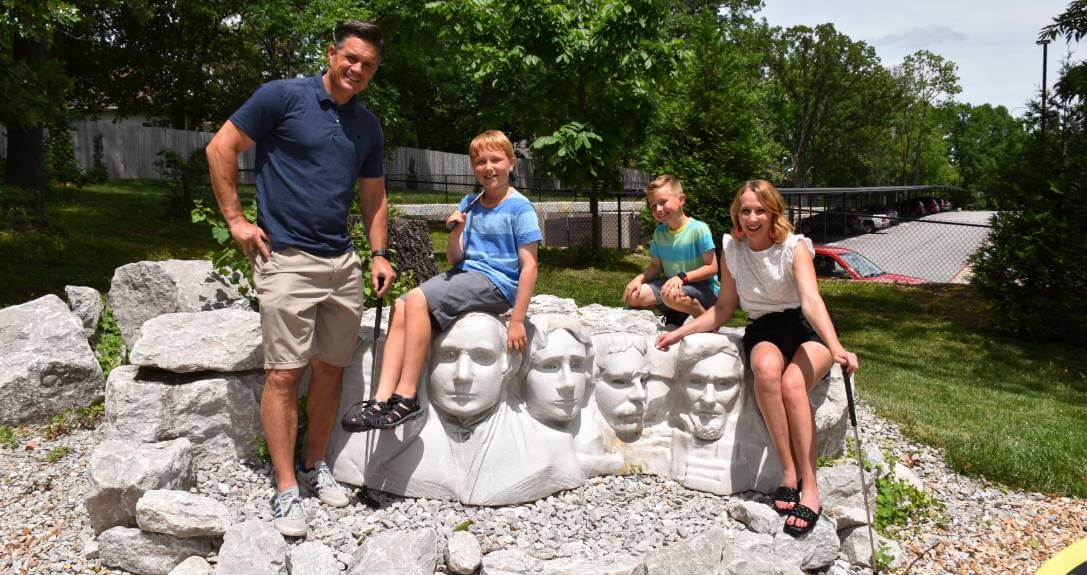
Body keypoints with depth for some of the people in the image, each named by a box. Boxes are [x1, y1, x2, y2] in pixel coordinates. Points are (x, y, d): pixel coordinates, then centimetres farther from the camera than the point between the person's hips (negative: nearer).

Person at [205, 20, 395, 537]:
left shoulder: (367, 125, 14)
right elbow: (220, 148, -2)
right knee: (284, 373, -5)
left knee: (330, 370, 11)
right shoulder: (282, 97, -4)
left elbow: (374, 196, 20)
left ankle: (315, 465, 28)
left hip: (344, 263, 6)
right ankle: (286, 490, 5)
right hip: (286, 260, -6)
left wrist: (379, 254, 10)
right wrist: (235, 220, -6)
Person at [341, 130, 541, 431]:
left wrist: (517, 320, -14)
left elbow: (528, 266, -10)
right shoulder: (469, 205, 14)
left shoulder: (520, 208, -6)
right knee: (400, 307, -13)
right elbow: (455, 259, 14)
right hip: (465, 273, 7)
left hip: (496, 282, -7)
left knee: (417, 299, -25)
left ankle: (406, 397, -21)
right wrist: (456, 233, -8)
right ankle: (383, 397, -20)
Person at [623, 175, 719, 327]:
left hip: (703, 287, -6)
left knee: (672, 295, -37)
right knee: (633, 296, -12)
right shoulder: (659, 233, 5)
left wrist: (682, 277, -27)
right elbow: (655, 266, 10)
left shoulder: (699, 229, -15)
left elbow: (712, 268, -15)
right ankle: (674, 315, 7)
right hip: (670, 284, 7)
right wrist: (639, 278, -10)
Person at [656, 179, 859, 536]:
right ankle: (789, 471, -26)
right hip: (762, 331, 2)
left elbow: (811, 301, -27)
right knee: (766, 369, -35)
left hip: (805, 329, -2)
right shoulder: (731, 249, 1)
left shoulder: (795, 247, -11)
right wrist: (680, 333, 3)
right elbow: (723, 310, 10)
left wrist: (836, 349, -42)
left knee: (792, 383, -35)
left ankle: (809, 485, -26)